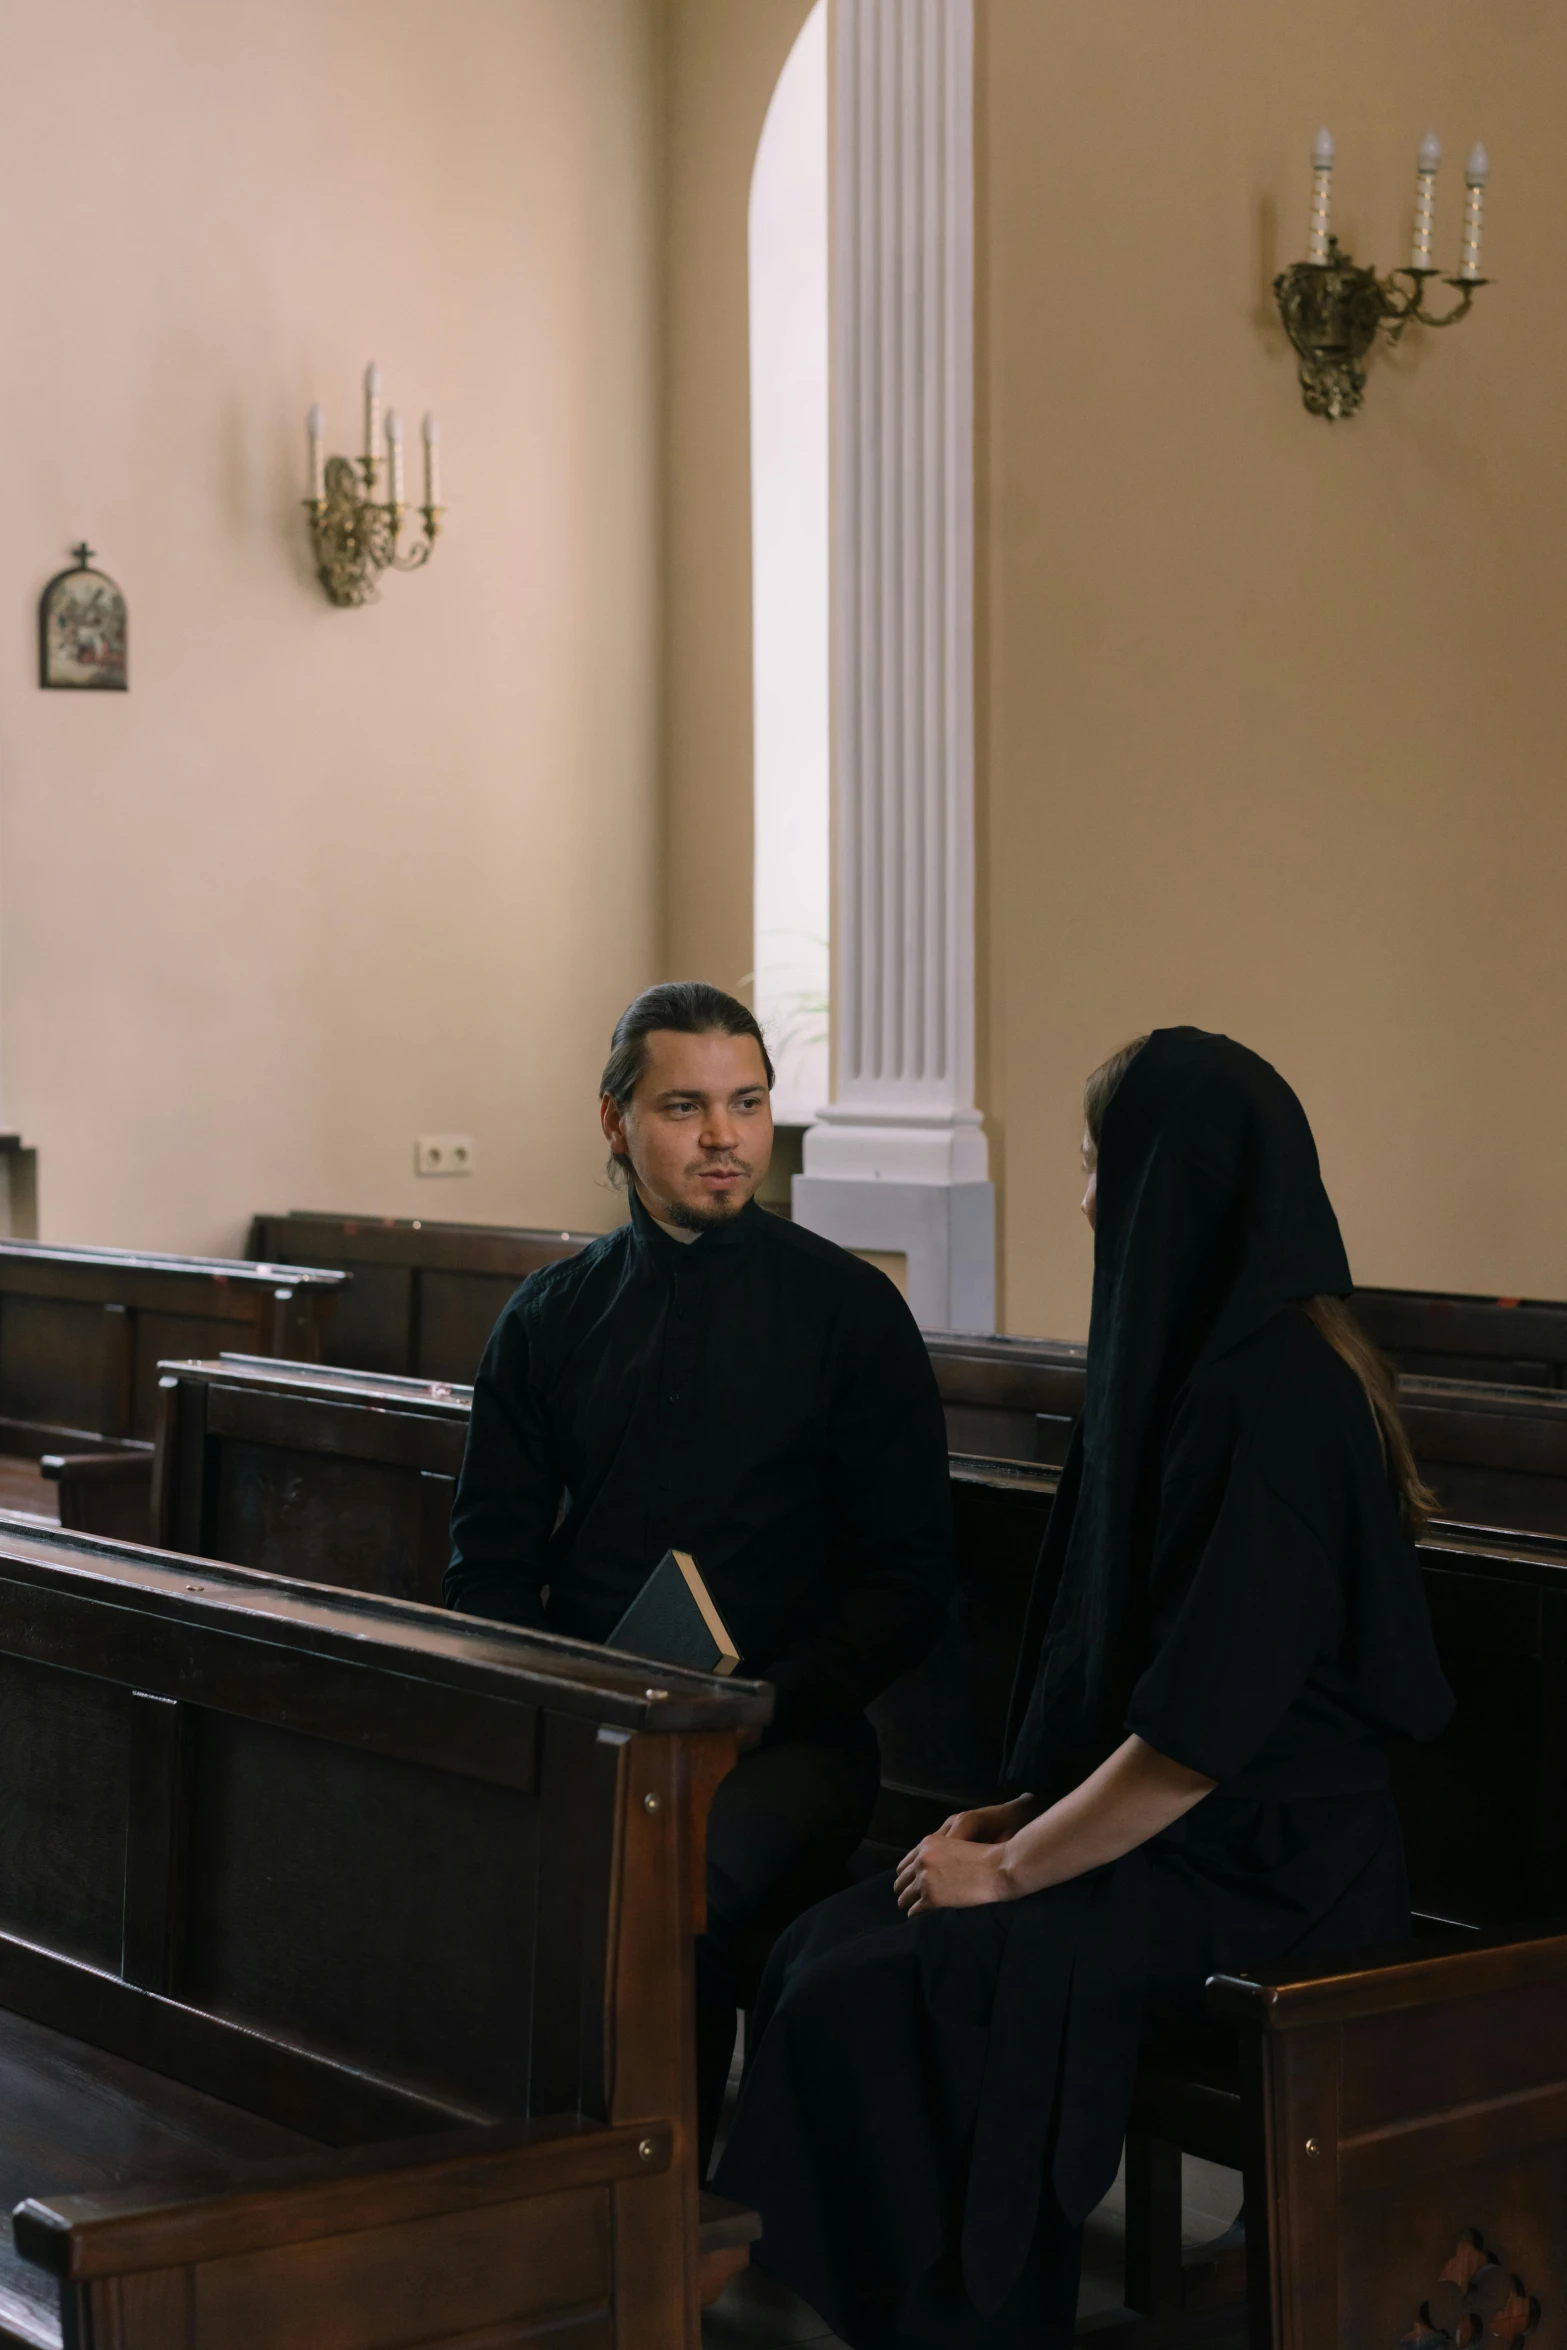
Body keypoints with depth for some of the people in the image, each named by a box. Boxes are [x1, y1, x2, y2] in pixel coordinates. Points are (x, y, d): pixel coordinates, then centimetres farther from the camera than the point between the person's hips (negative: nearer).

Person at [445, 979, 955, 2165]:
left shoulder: (849, 1309, 5)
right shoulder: (551, 1315, 14)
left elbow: (905, 1582, 3)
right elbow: (492, 1560, 15)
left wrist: (755, 1706, -13)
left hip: (783, 1732, -3)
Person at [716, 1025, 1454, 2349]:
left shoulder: (1272, 1402, -21)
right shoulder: (1212, 1359, 11)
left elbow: (1204, 1721, -22)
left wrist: (1011, 1867, -13)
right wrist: (1030, 1809, 10)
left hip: (1256, 1885, -10)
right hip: (1183, 1837, 10)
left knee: (865, 1994, -19)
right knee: (827, 1951, -1)